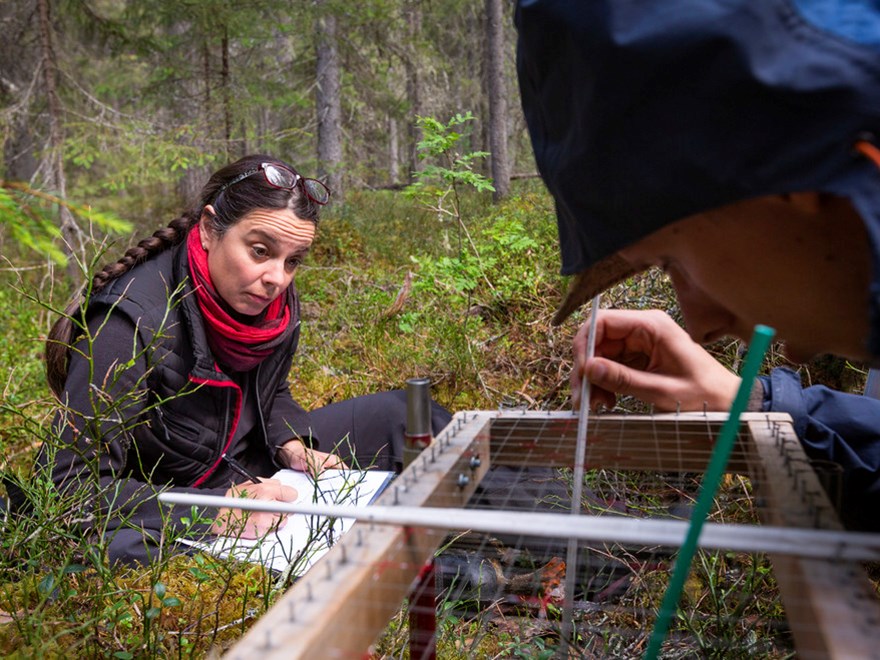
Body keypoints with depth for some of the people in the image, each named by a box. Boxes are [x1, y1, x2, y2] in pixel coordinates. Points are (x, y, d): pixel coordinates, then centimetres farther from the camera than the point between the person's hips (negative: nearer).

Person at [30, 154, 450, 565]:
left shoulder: (276, 301, -7)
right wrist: (216, 512, -37)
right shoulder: (133, 321, -29)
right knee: (121, 551, -43)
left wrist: (292, 446, -9)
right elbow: (71, 483, -29)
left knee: (403, 413, 2)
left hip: (249, 469, 7)